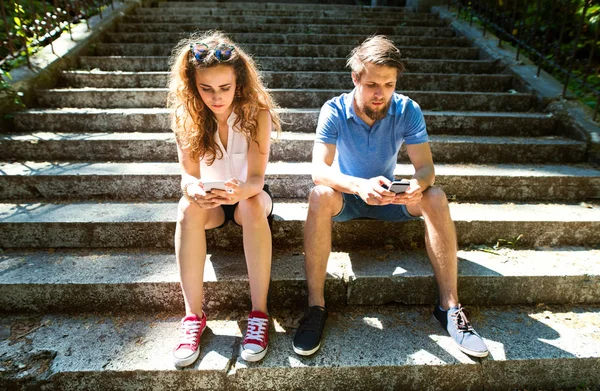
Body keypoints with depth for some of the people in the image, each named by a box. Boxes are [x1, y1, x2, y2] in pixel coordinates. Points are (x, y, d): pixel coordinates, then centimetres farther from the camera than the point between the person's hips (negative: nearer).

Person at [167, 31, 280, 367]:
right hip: (210, 197, 2)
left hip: (248, 194, -1)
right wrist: (194, 190, -41)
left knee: (254, 206, -36)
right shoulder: (187, 114, -13)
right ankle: (194, 314, -24)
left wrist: (242, 190, -49)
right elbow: (188, 175, -16)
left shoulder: (256, 112, -20)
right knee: (188, 209, -32)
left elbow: (256, 178, -25)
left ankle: (259, 313, -28)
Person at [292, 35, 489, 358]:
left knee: (435, 198, -25)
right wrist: (359, 185, -49)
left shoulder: (407, 110, -12)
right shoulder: (334, 111, -18)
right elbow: (319, 169, -29)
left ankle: (449, 305, -17)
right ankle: (315, 305, -27)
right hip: (346, 197, -2)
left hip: (389, 197, 2)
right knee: (319, 196, -35)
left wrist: (418, 184, -42)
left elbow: (426, 166, -17)